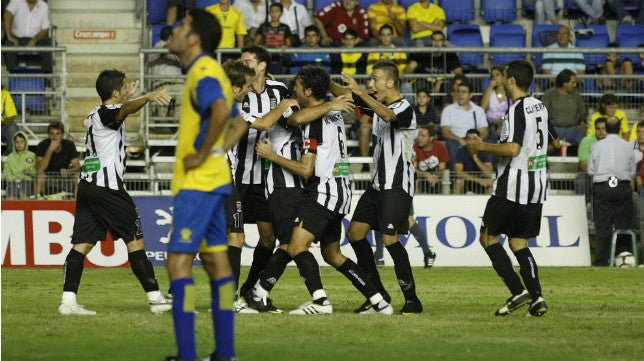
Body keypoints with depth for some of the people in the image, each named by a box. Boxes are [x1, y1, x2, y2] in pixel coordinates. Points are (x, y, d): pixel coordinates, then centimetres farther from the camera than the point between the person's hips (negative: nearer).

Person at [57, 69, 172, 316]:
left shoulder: (95, 115, 19)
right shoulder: (107, 113, -9)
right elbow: (126, 110, -32)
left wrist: (127, 95, 58)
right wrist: (148, 97, -50)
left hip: (86, 185, 9)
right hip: (107, 186, -9)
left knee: (82, 244, 2)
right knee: (135, 240, -3)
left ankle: (68, 301, -8)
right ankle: (155, 298, -2)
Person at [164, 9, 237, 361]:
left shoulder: (203, 72, -15)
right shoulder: (205, 71, 16)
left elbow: (221, 110, -35)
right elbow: (235, 118, 29)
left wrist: (203, 154, -25)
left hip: (197, 183, -10)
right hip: (214, 180, 10)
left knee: (178, 262, -11)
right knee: (216, 261, 10)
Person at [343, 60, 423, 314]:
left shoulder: (404, 109, -14)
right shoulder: (379, 104, 13)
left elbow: (388, 116, -37)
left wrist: (359, 91, -42)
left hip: (398, 185, -10)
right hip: (378, 183, 10)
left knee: (389, 238, -17)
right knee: (355, 233, 6)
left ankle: (412, 299, -11)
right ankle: (378, 293, 14)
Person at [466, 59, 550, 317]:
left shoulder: (517, 110, -16)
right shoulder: (540, 107, 12)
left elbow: (513, 149, -25)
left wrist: (482, 146, -10)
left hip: (513, 187, -8)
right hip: (537, 185, 8)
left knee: (488, 237, 3)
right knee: (518, 243, 11)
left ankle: (518, 292, -6)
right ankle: (536, 298, -2)